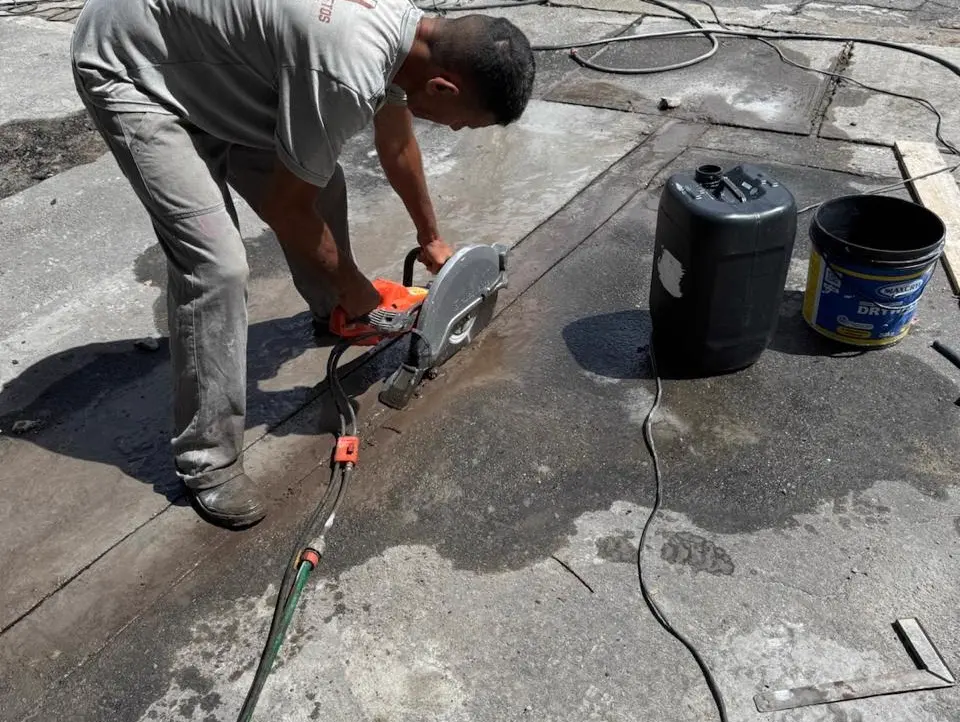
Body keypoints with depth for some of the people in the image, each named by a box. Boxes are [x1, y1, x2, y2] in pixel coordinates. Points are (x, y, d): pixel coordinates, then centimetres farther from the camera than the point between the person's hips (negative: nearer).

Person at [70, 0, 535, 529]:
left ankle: (333, 313, 43)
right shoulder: (348, 74, -36)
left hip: (211, 56, 9)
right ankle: (206, 461, -2)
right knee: (217, 265, -18)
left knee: (318, 184, 13)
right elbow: (286, 209, -20)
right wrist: (351, 283, -3)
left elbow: (396, 144, 14)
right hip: (133, 69, -9)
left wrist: (430, 237, 27)